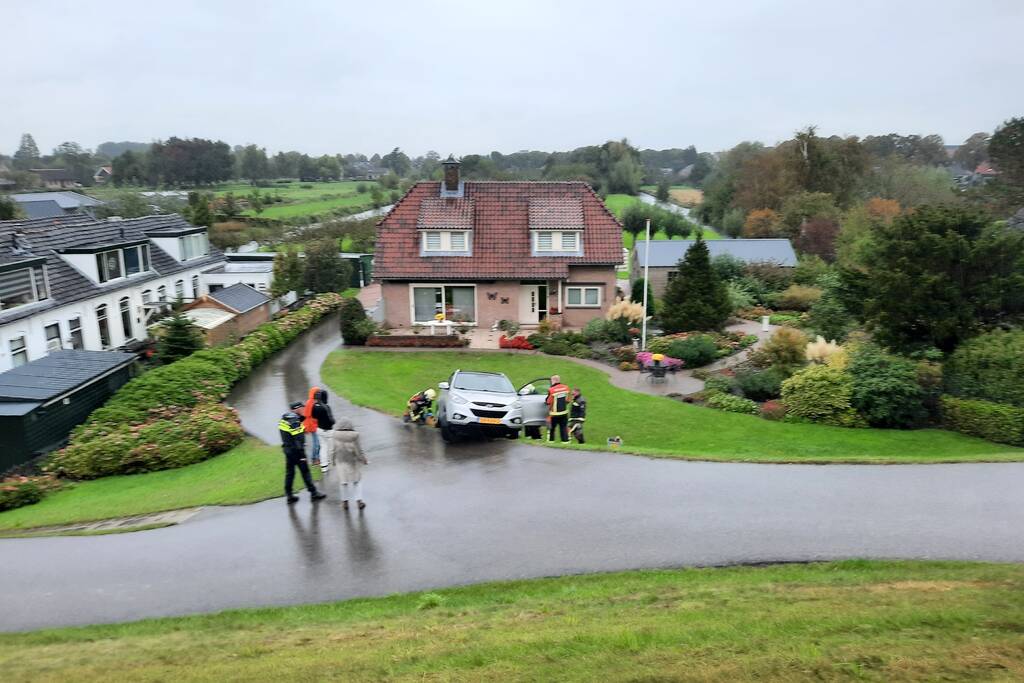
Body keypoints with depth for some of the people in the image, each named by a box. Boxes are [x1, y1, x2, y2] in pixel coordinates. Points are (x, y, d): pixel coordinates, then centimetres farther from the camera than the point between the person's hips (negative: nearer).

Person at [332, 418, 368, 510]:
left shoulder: (335, 436, -15)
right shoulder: (354, 436, -20)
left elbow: (333, 450, -5)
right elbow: (359, 450, -13)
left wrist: (332, 460, 11)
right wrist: (365, 460, 1)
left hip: (343, 463, 2)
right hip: (354, 462, -2)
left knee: (344, 482, 16)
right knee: (357, 481, 14)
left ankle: (345, 501, 25)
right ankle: (358, 500, 12)